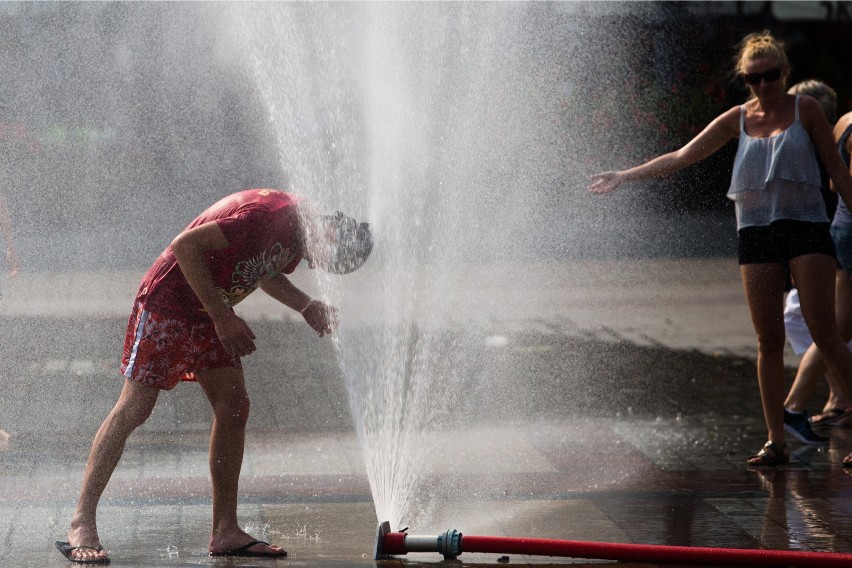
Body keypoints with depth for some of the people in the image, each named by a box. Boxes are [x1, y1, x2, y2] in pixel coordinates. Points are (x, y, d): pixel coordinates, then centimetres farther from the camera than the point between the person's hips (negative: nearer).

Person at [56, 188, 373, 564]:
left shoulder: (297, 234, 1)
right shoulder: (268, 214, -28)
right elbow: (185, 245, -28)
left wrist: (306, 306, 1)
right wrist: (223, 317, -25)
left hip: (212, 313, 9)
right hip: (167, 300, -9)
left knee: (234, 407, 1)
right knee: (134, 409, -9)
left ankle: (225, 532, 5)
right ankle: (81, 525, -5)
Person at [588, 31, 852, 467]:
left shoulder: (805, 109, 4)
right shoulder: (738, 119, 11)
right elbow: (682, 157, 12)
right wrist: (624, 177, 9)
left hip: (807, 227, -3)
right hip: (757, 233, 3)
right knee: (769, 341, 0)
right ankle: (775, 442, 4)